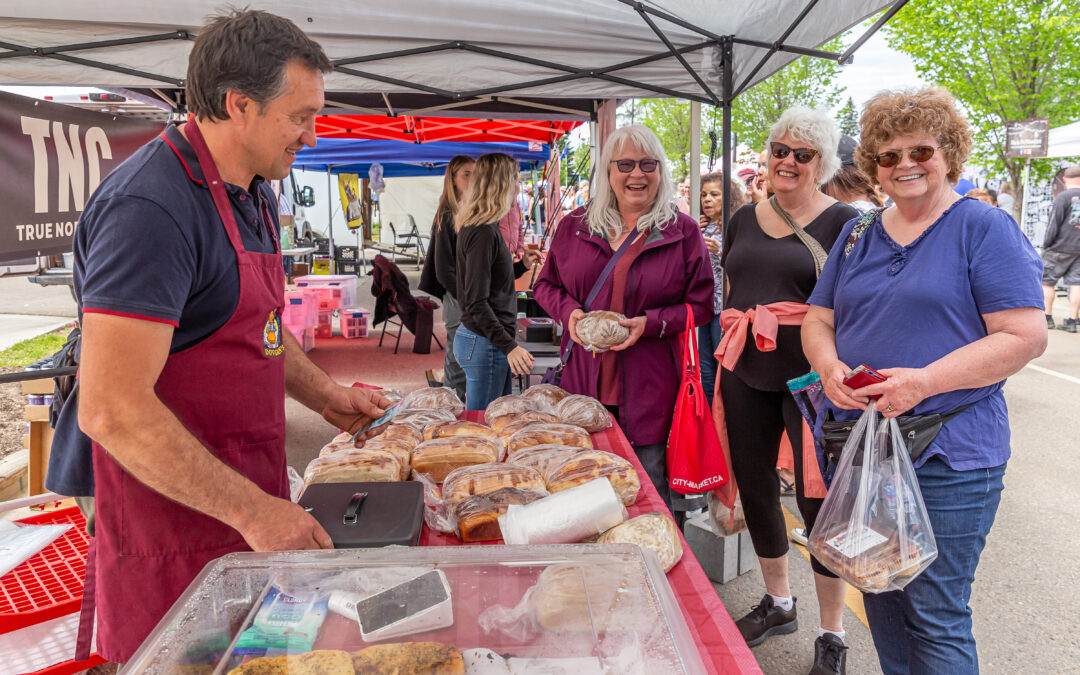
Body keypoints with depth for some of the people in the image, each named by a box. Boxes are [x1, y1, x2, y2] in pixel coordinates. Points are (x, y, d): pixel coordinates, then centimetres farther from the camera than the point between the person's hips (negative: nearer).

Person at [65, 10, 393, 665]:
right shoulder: (152, 208, -23)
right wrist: (253, 511, -24)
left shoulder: (253, 193, 9)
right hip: (176, 529, -9)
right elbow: (112, 409, -27)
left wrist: (323, 394, 10)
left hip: (250, 505, 9)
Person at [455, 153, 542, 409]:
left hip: (486, 339, 10)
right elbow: (476, 302, -22)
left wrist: (522, 266, 20)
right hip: (484, 343, -10)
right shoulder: (483, 232, -18)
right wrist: (509, 346, -26)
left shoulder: (478, 227, 12)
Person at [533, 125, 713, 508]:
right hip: (584, 384, 3)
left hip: (650, 389, -2)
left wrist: (651, 323, -15)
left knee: (651, 489, 6)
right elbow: (546, 284, 16)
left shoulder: (682, 232, 0)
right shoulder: (575, 226, 7)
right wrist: (569, 312, -5)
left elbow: (701, 305, 1)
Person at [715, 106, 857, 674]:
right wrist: (725, 358, 14)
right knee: (755, 486, 14)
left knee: (817, 498, 1)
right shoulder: (744, 220, 12)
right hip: (746, 376, 6)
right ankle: (777, 601, 37)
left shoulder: (843, 222, -3)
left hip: (810, 377, -5)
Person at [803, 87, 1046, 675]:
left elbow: (1025, 336, -12)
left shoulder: (985, 229, -6)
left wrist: (924, 381, -23)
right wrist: (830, 368, -10)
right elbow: (818, 320, 13)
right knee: (878, 596, 19)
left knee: (936, 617, 2)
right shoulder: (856, 238, 12)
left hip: (946, 458, -5)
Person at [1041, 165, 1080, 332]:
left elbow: (1053, 224, -9)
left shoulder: (1063, 197, -8)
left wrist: (1045, 245, -1)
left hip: (1061, 248, -5)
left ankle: (1047, 318, 6)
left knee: (1046, 281, 5)